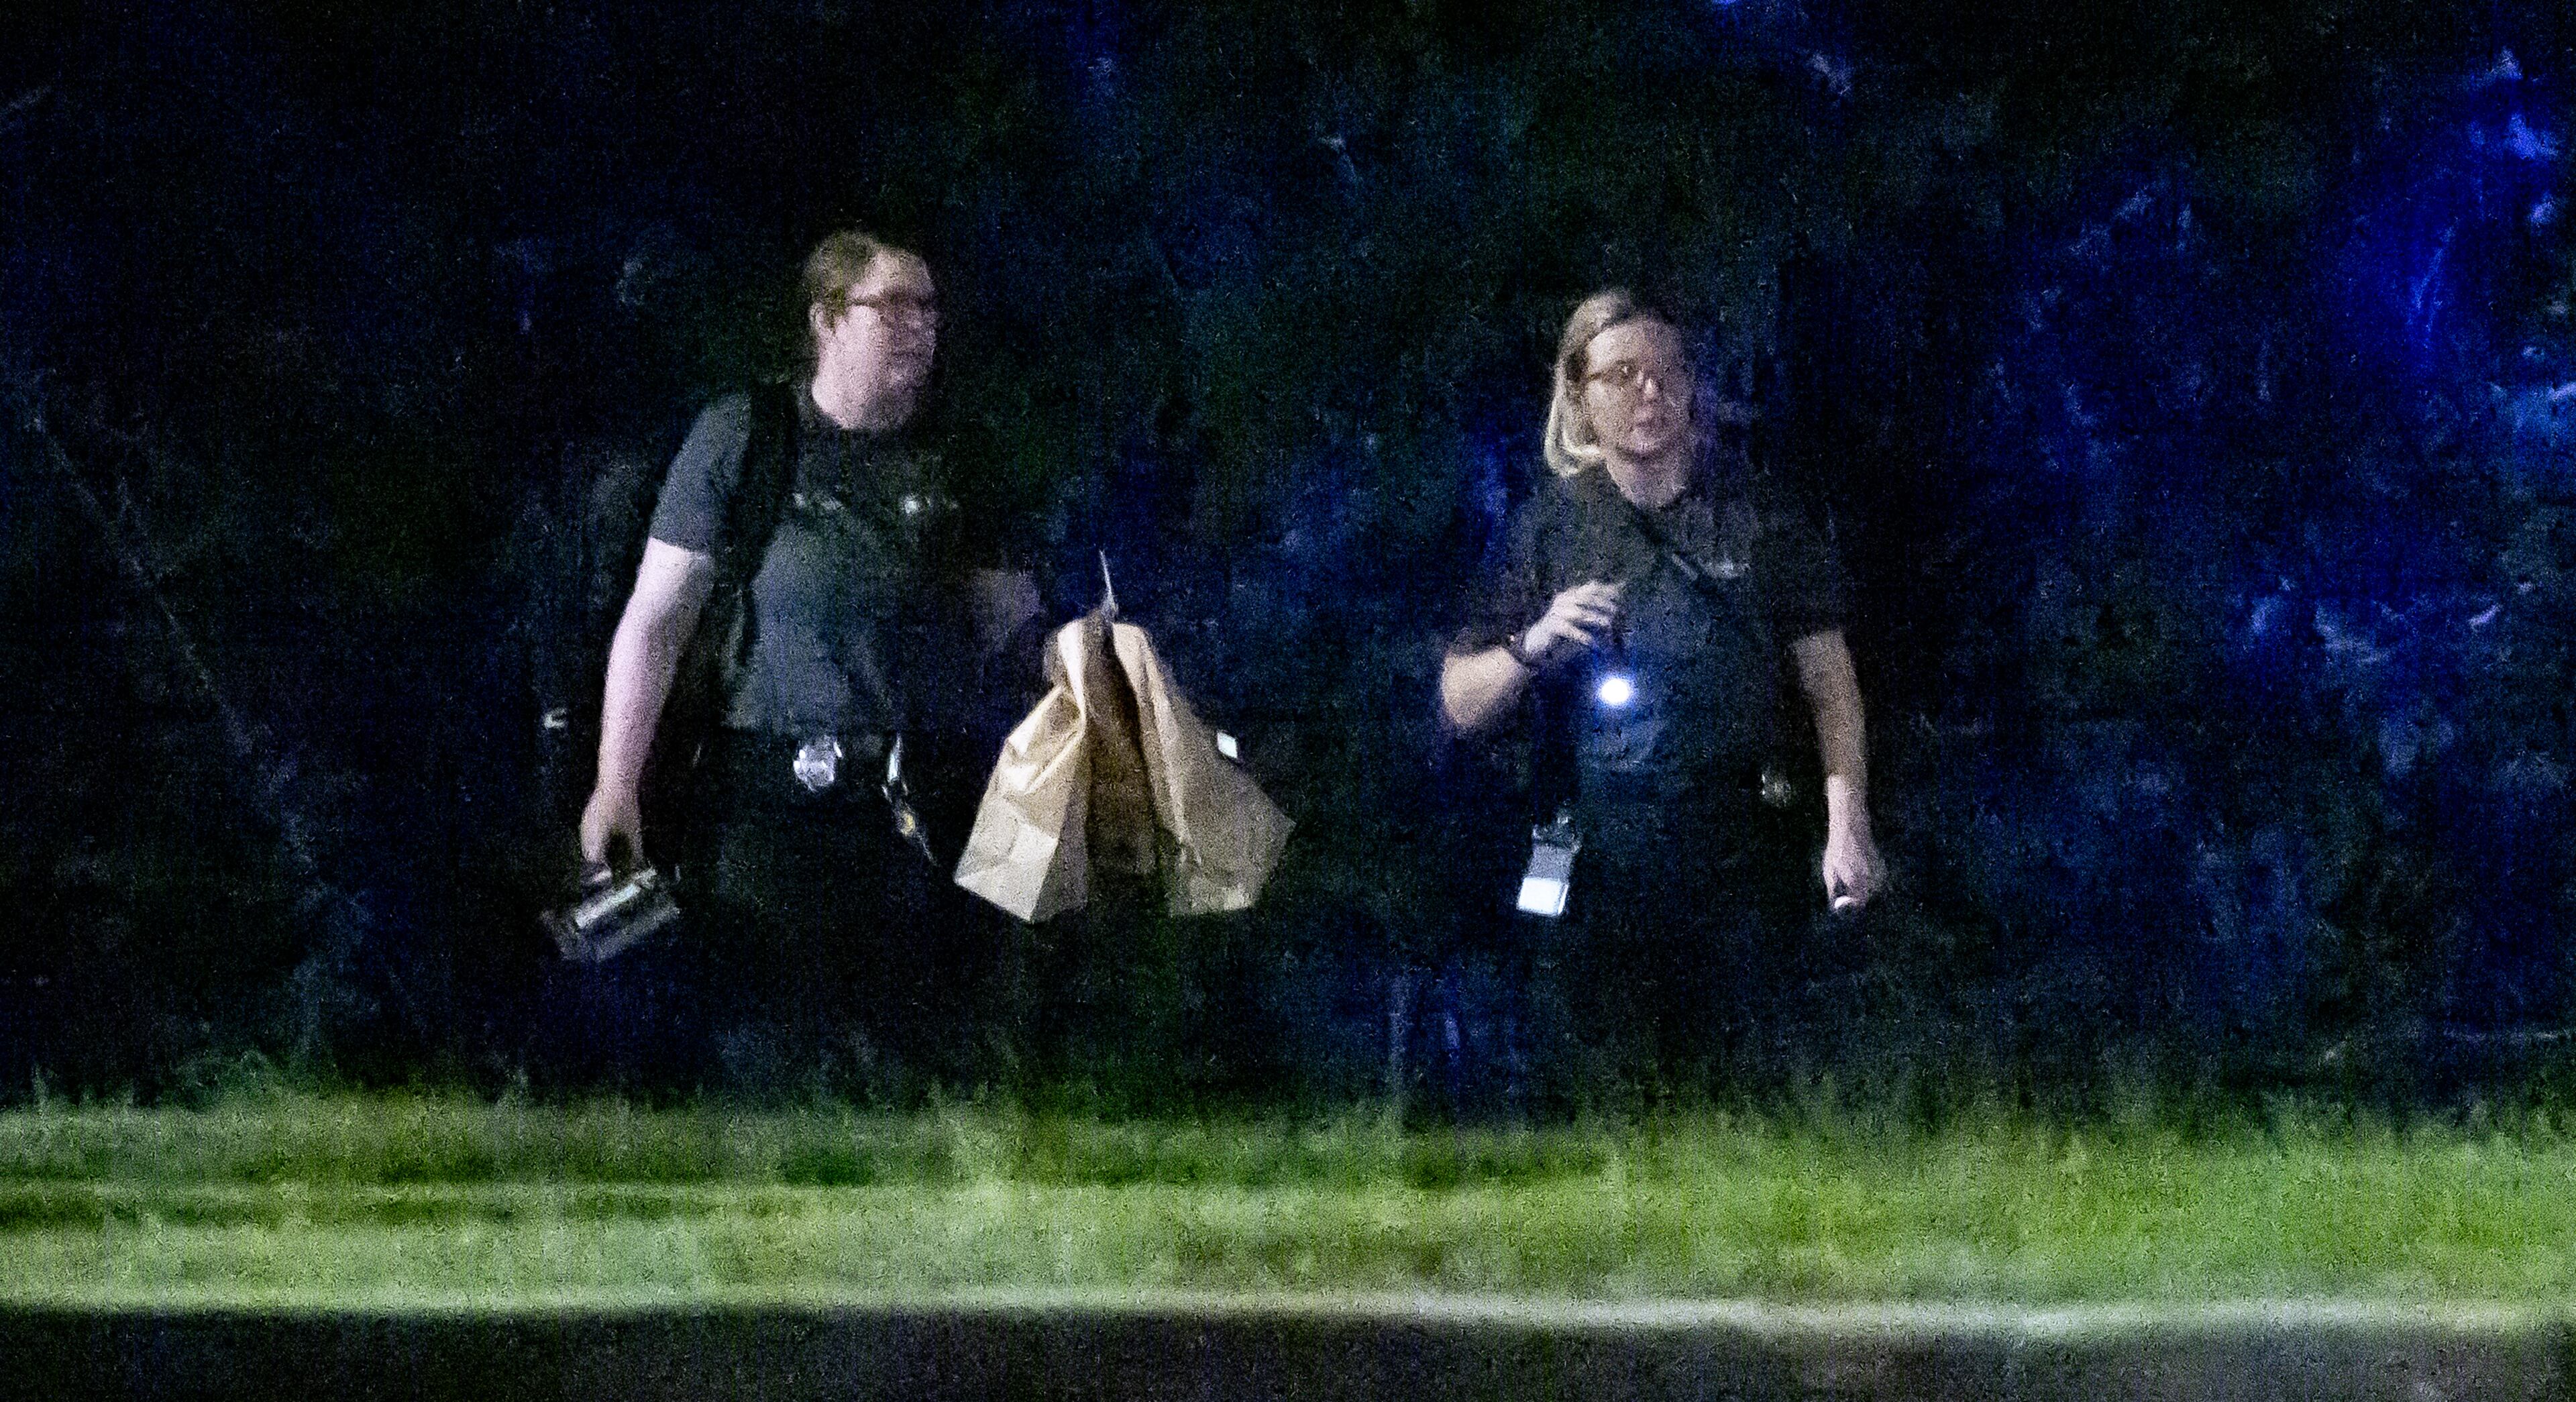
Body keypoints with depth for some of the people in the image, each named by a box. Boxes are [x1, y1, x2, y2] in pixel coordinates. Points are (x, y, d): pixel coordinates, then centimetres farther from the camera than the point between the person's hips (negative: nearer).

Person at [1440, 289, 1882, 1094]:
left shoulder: (1757, 514, 5)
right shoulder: (1551, 527, 5)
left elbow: (1831, 685, 5)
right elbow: (1461, 708, 7)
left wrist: (1847, 828, -7)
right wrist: (1532, 648, -13)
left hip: (1741, 861, 0)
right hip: (1603, 869, 0)